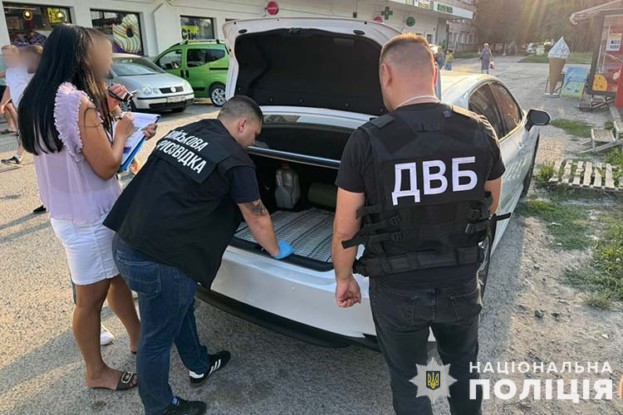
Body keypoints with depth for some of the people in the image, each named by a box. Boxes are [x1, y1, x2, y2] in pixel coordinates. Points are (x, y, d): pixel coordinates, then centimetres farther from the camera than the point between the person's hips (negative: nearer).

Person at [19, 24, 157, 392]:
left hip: (67, 212, 9)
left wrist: (104, 113, 9)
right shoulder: (77, 101, -23)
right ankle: (97, 373, 29)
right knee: (91, 297, 8)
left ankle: (138, 336, 41)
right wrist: (121, 132, -4)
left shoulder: (39, 98, 6)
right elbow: (106, 166, -21)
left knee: (118, 275, 23)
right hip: (88, 217, -9)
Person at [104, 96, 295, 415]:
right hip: (156, 259, -9)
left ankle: (200, 366, 49)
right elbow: (257, 219, 1)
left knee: (182, 307, 27)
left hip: (127, 242, 9)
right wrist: (276, 251, 19)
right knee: (157, 338, 12)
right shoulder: (234, 160, -10)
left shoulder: (182, 132, 12)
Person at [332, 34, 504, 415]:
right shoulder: (480, 132, -8)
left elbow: (345, 229, -12)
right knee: (464, 370, 30)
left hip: (398, 291, -3)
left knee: (409, 382, 22)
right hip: (461, 284, 3)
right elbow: (490, 207, 7)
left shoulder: (367, 141, -18)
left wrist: (343, 278, 6)